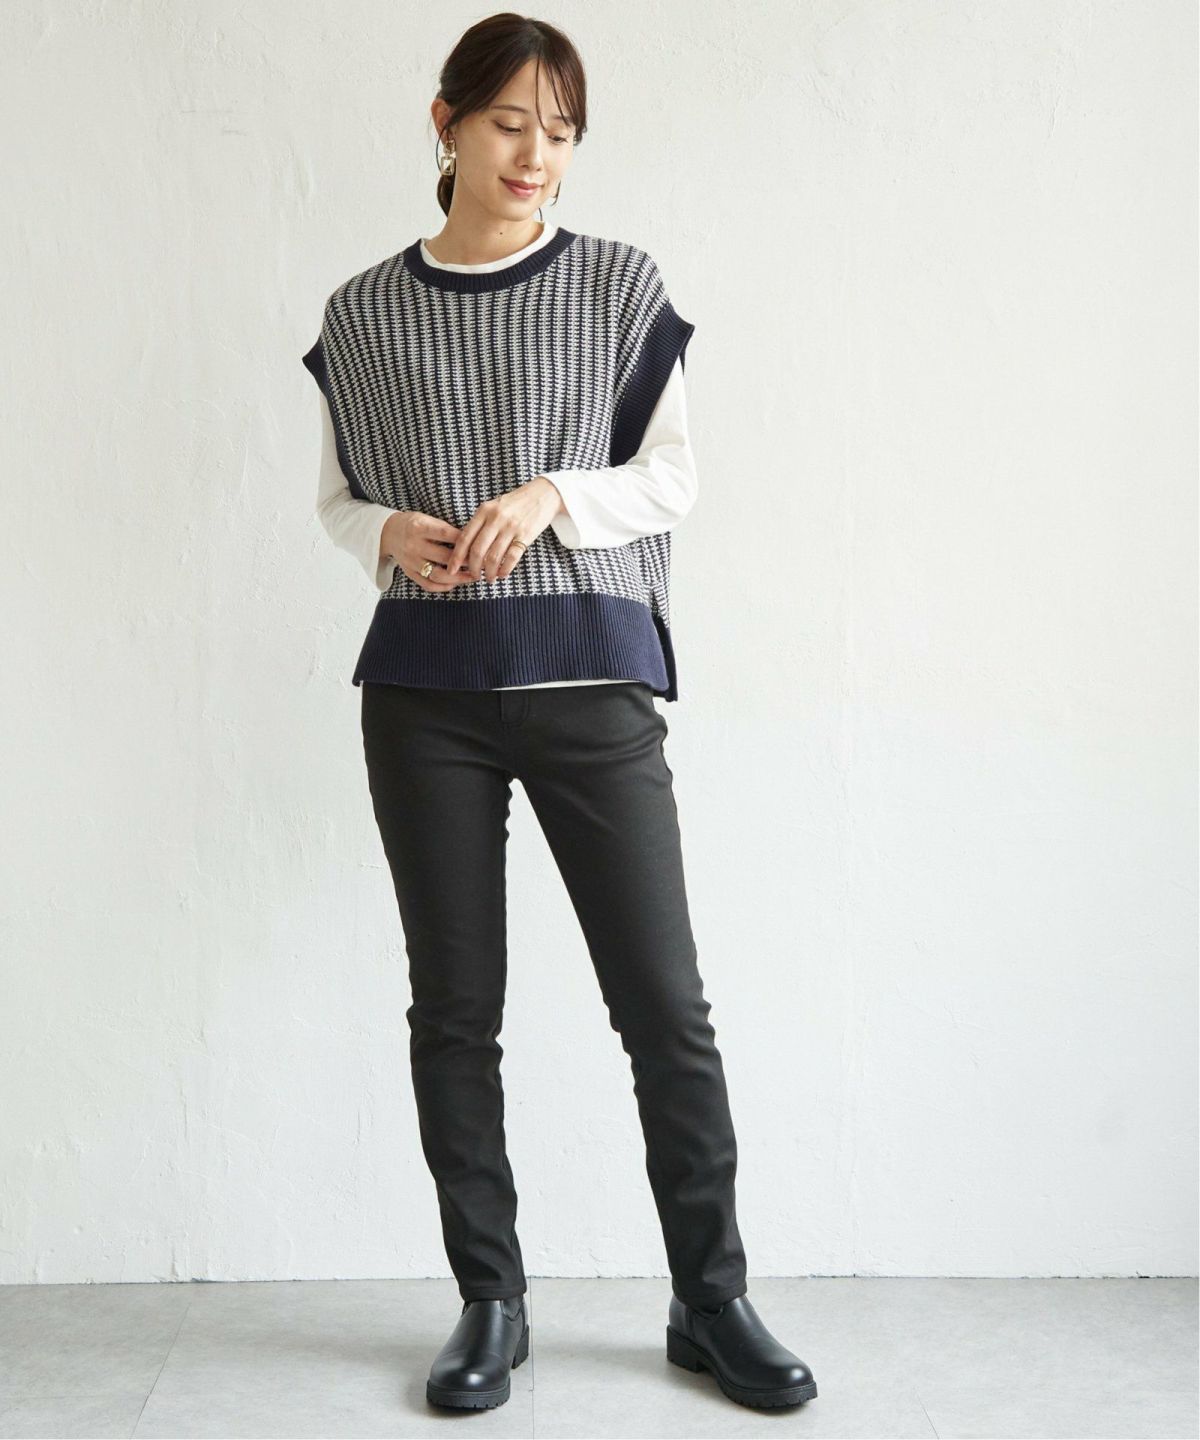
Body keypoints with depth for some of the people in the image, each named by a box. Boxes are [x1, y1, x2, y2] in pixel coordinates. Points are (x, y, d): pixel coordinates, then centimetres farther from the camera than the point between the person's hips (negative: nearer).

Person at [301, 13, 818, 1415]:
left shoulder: (619, 285, 4)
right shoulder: (364, 313, 8)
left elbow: (672, 478, 4)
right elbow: (339, 494, 15)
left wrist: (551, 496, -13)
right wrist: (389, 534, -7)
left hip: (591, 679, -1)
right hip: (426, 690, 2)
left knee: (666, 1003, -1)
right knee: (453, 1008, 6)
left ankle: (710, 1300, 15)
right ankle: (488, 1303, 20)